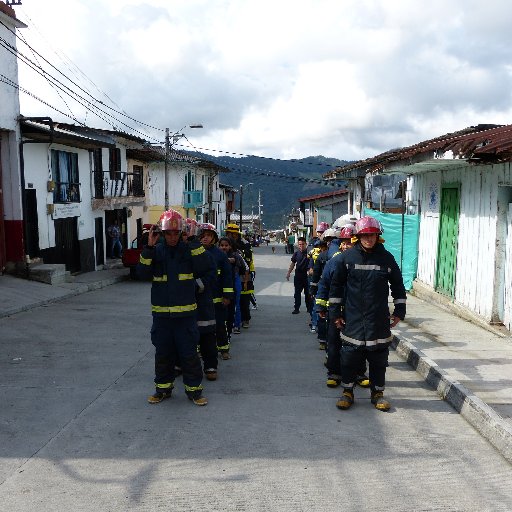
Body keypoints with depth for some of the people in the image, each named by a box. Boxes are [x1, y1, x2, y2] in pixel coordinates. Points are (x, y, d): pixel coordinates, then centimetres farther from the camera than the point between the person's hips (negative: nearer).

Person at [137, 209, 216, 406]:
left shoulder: (189, 250, 0)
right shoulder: (156, 251, 4)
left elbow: (208, 269, -8)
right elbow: (143, 273, -10)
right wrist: (149, 247, -17)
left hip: (185, 312, -2)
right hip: (161, 313, 2)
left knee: (189, 353, 3)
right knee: (163, 353, 12)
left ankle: (194, 389, 16)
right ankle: (163, 388, 27)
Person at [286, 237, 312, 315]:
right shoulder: (296, 253, 3)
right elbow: (293, 263, 11)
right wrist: (289, 273, 7)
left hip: (307, 275, -2)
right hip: (298, 275, 2)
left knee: (307, 293, 8)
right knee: (297, 293, 4)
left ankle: (309, 308, 19)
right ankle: (296, 308, 10)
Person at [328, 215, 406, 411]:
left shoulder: (386, 258, 2)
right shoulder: (347, 257, -2)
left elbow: (398, 285, 12)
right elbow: (336, 285, 4)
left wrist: (399, 311, 10)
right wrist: (335, 312, 2)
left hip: (379, 320, 1)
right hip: (352, 319, -1)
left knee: (379, 359, 9)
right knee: (350, 357, 5)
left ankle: (378, 393, 25)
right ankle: (347, 391, 22)